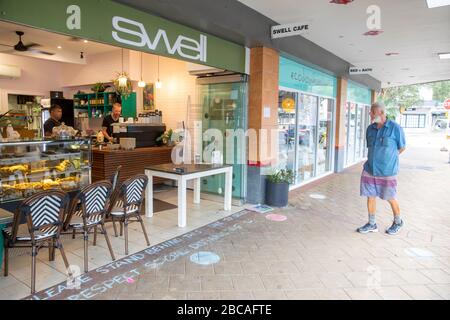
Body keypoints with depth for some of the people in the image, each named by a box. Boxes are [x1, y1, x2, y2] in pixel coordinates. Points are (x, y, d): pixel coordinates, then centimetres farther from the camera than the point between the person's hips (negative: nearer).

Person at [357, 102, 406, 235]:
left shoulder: (395, 128, -9)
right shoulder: (370, 128, 5)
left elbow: (402, 147, 3)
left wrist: (388, 157, 10)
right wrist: (373, 159, 11)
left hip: (387, 172, -5)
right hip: (370, 170, 5)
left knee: (390, 198, 8)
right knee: (370, 196, 9)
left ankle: (398, 222, 33)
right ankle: (372, 224, 24)